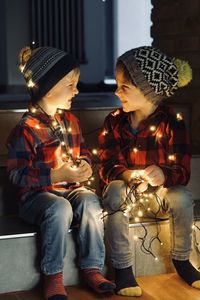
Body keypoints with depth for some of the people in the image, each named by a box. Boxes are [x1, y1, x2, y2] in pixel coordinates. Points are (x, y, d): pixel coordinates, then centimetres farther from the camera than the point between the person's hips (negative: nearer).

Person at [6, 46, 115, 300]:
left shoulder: (70, 120, 10)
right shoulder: (26, 128, -13)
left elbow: (83, 150, 24)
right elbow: (17, 174, -16)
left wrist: (84, 164, -1)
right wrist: (58, 176, -23)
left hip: (71, 189, 6)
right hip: (37, 194, -5)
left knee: (90, 201, -27)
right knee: (60, 207, -37)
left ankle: (92, 268, -16)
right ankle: (53, 276, -21)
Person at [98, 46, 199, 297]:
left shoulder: (172, 122, -10)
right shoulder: (113, 122, -3)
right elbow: (107, 167, -4)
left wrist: (163, 175, -37)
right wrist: (127, 175, -28)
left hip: (159, 191, 0)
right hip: (124, 187, 1)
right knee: (116, 192, -33)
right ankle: (122, 268, -24)